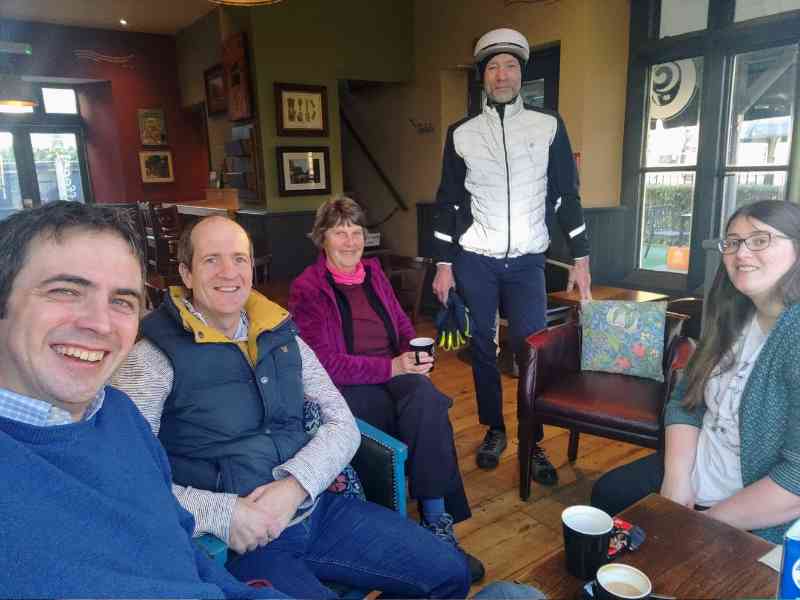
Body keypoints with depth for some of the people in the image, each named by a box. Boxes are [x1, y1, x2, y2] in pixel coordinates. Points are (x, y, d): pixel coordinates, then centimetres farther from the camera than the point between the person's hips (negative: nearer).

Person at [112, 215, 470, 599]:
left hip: (317, 507, 5)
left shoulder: (283, 337, 8)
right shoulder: (154, 357, -8)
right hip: (237, 541, -5)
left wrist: (295, 485, -13)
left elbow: (343, 425, 4)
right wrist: (220, 513, -22)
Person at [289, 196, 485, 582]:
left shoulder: (374, 272, 16)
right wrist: (391, 368, -19)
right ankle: (438, 517, -13)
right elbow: (325, 364, -11)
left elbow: (403, 326, 18)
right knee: (429, 412, -29)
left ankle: (437, 522, -22)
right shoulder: (306, 289, -2)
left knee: (423, 392, -31)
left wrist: (416, 353, -6)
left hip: (396, 375, 5)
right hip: (345, 389, -4)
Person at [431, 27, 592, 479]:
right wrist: (444, 264, 0)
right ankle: (494, 430, 26)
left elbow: (568, 196, 4)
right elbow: (448, 202, 5)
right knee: (482, 347, 9)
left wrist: (581, 258, 0)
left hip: (527, 261, 0)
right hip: (475, 261, 1)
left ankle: (533, 442, 15)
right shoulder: (461, 134, 4)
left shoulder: (549, 127, 3)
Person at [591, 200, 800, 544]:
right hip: (695, 477, 8)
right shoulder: (733, 318, 2)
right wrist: (676, 480, -9)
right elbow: (685, 401, 5)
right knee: (607, 493, 14)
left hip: (759, 522, -7)